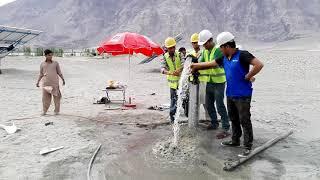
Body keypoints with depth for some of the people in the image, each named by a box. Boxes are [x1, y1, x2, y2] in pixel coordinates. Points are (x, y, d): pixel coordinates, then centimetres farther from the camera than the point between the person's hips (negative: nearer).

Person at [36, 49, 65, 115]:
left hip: (55, 83, -1)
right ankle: (44, 111, 16)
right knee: (45, 97, 3)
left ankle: (56, 111, 13)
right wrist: (38, 82, 8)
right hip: (45, 83, 1)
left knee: (56, 97, 1)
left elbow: (59, 72, 7)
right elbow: (41, 74, 13)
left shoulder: (55, 63, 3)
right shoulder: (42, 64, 6)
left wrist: (63, 79, 0)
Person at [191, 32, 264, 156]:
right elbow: (210, 64, 20)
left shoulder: (242, 55, -15)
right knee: (233, 119, 19)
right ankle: (235, 140, 34)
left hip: (242, 95, -8)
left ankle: (248, 147, 9)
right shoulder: (224, 58, 9)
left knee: (244, 121, -1)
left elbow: (259, 65, -23)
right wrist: (195, 66, 23)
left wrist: (248, 77, -17)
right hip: (230, 94, 8)